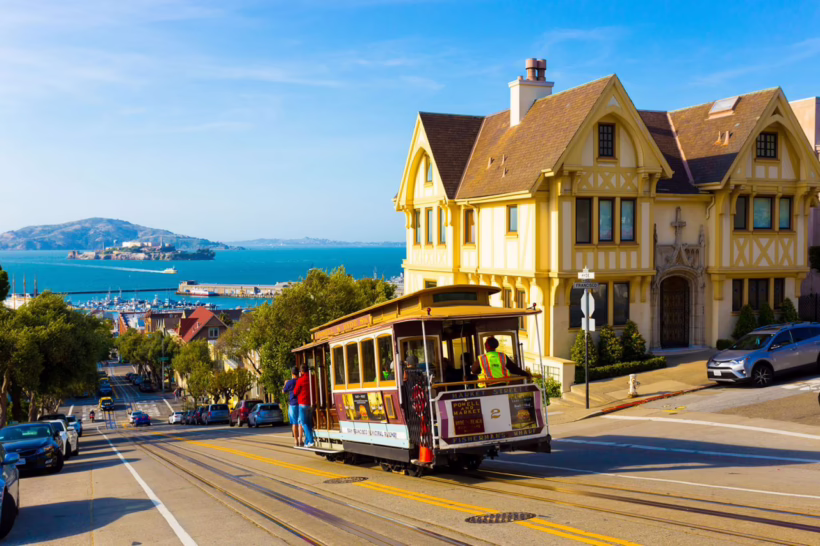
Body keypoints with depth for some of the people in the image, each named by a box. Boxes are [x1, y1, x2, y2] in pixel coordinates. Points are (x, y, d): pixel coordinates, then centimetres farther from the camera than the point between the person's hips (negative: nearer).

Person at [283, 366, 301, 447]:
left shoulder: (290, 382, -8)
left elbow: (284, 391, 6)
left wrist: (285, 384, 24)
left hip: (293, 404, -2)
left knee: (294, 423, 4)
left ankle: (296, 440, 5)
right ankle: (300, 439, 0)